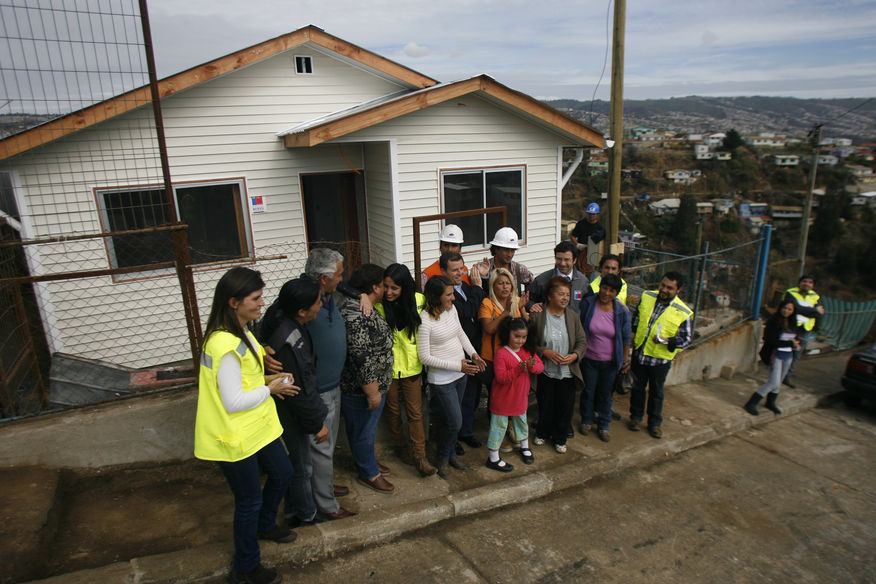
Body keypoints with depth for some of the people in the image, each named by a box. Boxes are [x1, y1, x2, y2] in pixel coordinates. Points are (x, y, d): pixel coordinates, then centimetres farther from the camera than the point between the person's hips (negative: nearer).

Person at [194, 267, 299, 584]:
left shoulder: (239, 332, 4)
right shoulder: (226, 345, -29)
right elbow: (234, 402, -27)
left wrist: (266, 379, 2)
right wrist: (269, 389, -14)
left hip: (257, 426, 10)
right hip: (234, 438, -10)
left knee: (282, 473, 24)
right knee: (249, 499, 9)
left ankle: (265, 525, 52)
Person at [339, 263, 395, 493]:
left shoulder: (356, 306, 4)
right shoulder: (357, 317, -31)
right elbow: (362, 359, -30)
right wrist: (372, 392, -22)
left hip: (372, 385, 10)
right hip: (361, 389, -10)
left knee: (364, 429, 26)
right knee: (364, 431, 11)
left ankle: (367, 460, 45)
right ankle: (368, 473, 29)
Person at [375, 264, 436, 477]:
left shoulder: (418, 300, -9)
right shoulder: (378, 304, -15)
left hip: (411, 366, 1)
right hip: (388, 366, -1)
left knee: (415, 413, 7)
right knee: (394, 410, 17)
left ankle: (420, 457, 18)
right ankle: (400, 446, 39)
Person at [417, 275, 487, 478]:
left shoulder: (452, 309, -1)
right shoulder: (425, 320, -23)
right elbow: (425, 357, -21)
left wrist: (473, 354, 2)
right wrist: (458, 365, -21)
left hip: (460, 374, 7)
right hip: (441, 380, -7)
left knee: (452, 420, 19)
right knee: (455, 422, 0)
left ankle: (450, 453, 40)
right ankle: (443, 458, 26)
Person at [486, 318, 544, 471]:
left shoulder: (527, 350, 0)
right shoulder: (501, 353, -21)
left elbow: (540, 366, -3)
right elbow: (501, 378, -27)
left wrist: (532, 366, -26)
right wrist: (518, 369, -37)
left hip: (520, 397, 7)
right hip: (502, 400, -6)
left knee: (522, 422, 25)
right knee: (499, 427, 5)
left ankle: (525, 448, 49)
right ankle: (493, 459, 19)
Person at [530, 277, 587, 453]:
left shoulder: (573, 316, 0)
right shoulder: (537, 315, -10)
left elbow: (582, 341, 5)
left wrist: (575, 355, -13)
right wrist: (545, 352, -20)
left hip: (567, 372, 3)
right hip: (545, 372, -2)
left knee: (565, 407, 11)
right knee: (545, 406, 13)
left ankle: (559, 439, 34)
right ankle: (542, 433, 40)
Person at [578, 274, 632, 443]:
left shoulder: (622, 311, -11)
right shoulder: (587, 304, -13)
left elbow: (626, 337, 1)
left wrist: (625, 359, 6)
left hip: (610, 362, 0)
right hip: (589, 359, 0)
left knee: (605, 394, 15)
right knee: (588, 391, 16)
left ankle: (603, 425, 35)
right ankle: (586, 420, 39)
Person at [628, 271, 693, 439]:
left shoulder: (683, 312, -13)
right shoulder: (646, 296, -4)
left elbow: (686, 338, -7)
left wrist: (667, 341, -23)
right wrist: (632, 334, 5)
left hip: (661, 358, -2)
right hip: (639, 353, 2)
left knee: (656, 391, 14)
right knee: (637, 387, 16)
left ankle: (655, 422, 31)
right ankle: (635, 416, 35)